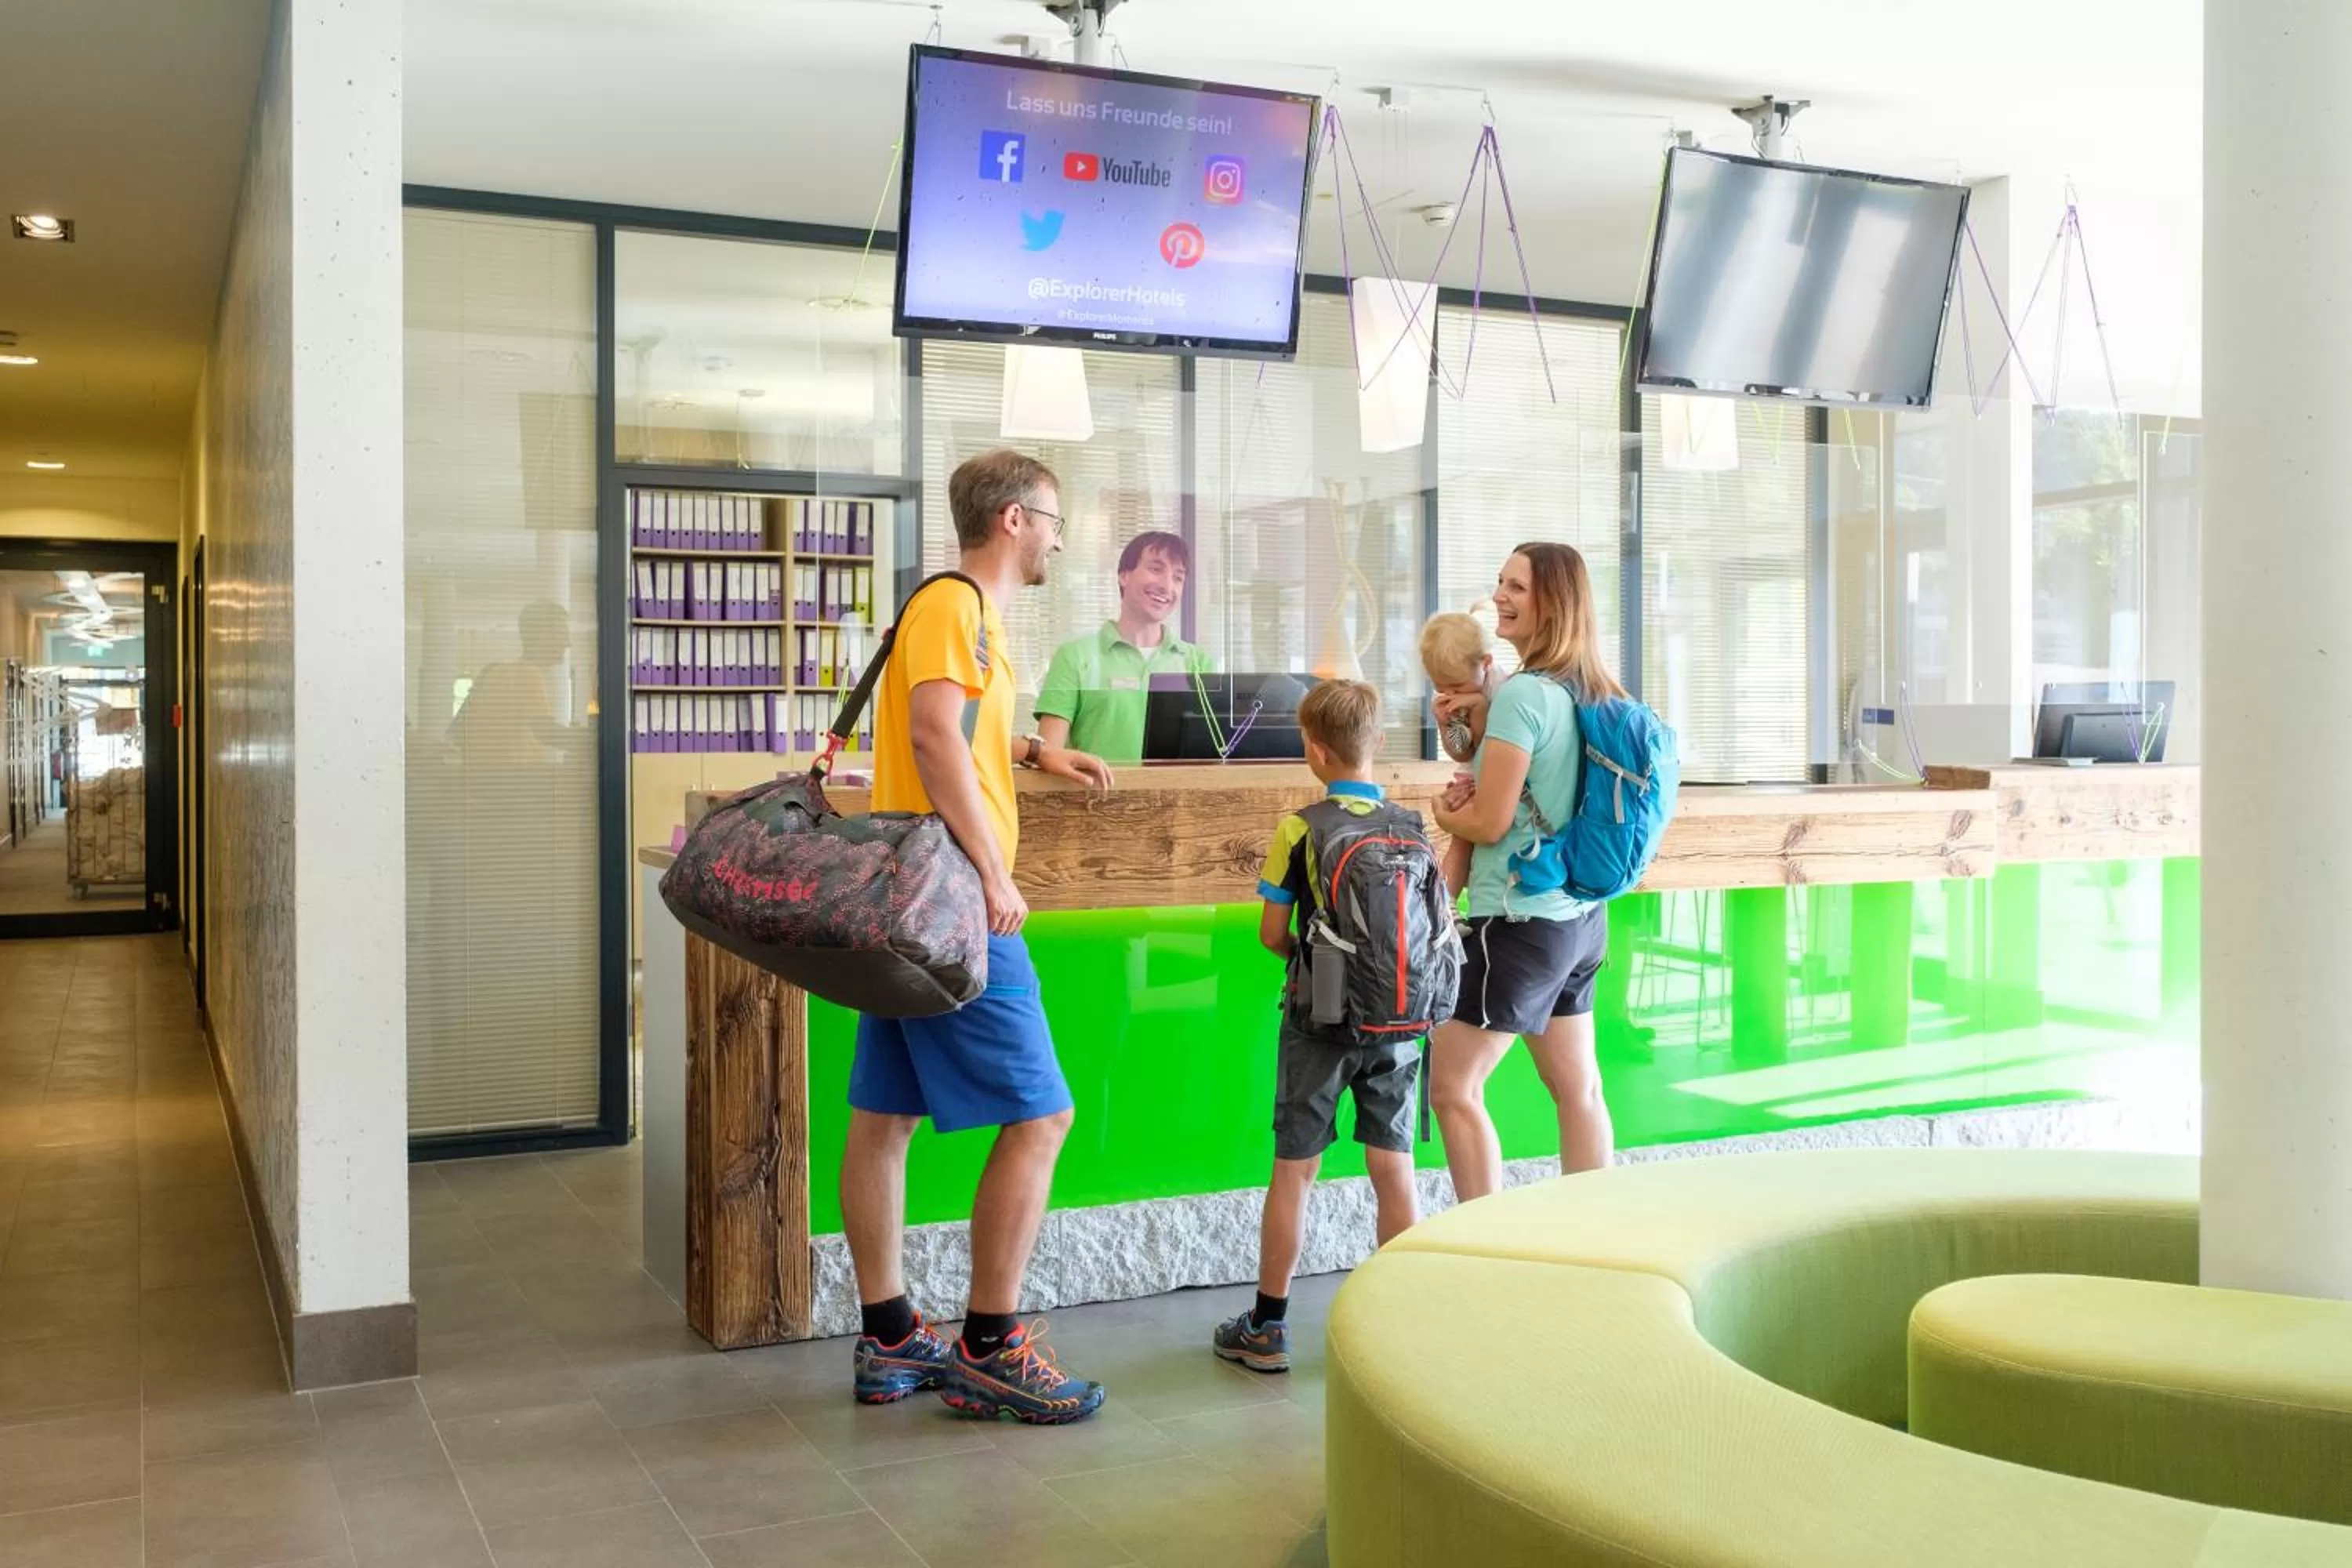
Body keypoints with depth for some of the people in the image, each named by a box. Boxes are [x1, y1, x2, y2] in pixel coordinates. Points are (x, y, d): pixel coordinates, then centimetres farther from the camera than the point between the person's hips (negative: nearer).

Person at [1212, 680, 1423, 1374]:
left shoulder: (1298, 828, -9)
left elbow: (1272, 933, -5)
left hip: (1319, 1016, -3)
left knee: (1294, 1169, 4)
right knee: (1393, 1167, 9)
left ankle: (1267, 1327, 12)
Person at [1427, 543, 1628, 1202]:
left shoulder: (1523, 693, -17)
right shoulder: (1591, 693, 9)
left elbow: (1488, 823, -18)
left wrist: (1443, 813, 3)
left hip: (1522, 919, -9)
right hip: (1580, 915, 9)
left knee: (1451, 1087, -2)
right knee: (1577, 1087, 14)